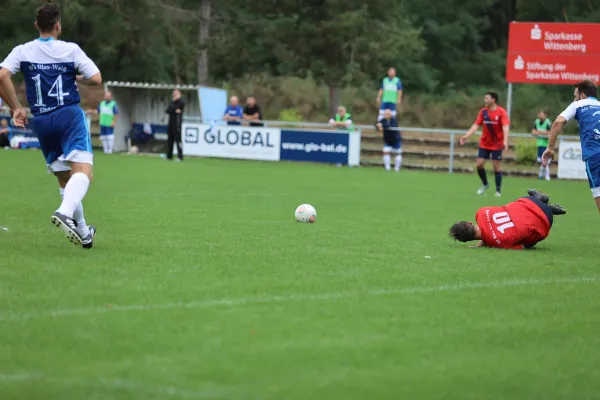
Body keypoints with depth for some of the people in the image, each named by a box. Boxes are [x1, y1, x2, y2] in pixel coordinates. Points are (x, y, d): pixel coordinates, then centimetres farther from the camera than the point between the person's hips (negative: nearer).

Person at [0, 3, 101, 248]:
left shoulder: (22, 51, 5)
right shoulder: (71, 50, 0)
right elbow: (96, 79, -5)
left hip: (41, 122, 4)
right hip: (70, 116, -4)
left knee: (65, 179, 14)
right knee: (83, 171, -14)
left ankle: (83, 233, 18)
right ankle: (65, 212, -42)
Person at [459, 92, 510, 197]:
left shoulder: (501, 112, -14)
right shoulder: (483, 111, 0)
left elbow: (505, 127, -23)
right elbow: (476, 125, 0)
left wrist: (505, 141, -37)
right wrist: (466, 136, -12)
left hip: (497, 144, -4)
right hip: (484, 144, 4)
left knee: (496, 166, -3)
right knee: (479, 164, -2)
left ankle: (498, 190, 12)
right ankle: (485, 184, 22)